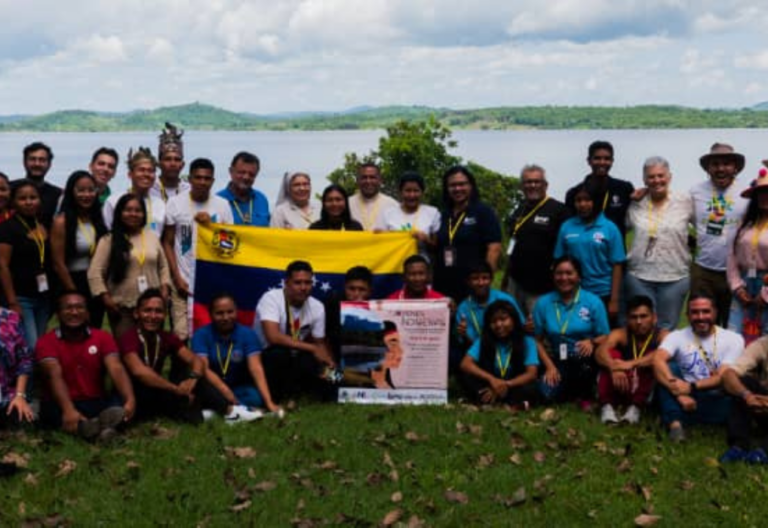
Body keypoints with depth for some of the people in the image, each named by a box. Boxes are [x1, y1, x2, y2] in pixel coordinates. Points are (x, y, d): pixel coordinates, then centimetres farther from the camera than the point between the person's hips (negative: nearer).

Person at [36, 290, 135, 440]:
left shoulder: (102, 337, 4)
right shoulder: (47, 342, -3)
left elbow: (116, 369, -12)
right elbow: (55, 376, -20)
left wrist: (130, 400, -32)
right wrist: (68, 410, -39)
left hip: (96, 403, 3)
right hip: (63, 405, -2)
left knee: (121, 405, -27)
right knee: (49, 409, -36)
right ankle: (103, 424, -57)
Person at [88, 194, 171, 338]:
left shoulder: (152, 237, 12)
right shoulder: (109, 240, -1)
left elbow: (163, 267, 16)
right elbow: (95, 273, -5)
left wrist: (164, 291, 3)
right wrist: (106, 299, -12)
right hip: (122, 307, -3)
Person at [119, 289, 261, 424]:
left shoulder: (167, 338, 0)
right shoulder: (129, 338, -19)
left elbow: (197, 361, -7)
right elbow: (139, 371, -36)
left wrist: (192, 379, -29)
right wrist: (176, 389, -32)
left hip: (159, 394, 6)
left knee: (189, 372, -11)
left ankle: (229, 410, -17)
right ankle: (195, 414, -24)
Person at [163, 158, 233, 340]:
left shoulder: (222, 205, 6)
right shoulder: (175, 203, 2)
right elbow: (167, 243, 5)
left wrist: (211, 224, -9)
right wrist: (177, 278, -3)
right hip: (184, 281, -1)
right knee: (181, 336, -5)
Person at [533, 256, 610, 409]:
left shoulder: (593, 302, -2)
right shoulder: (542, 303, 3)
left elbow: (605, 337, -3)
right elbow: (538, 340, 4)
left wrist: (592, 342, -26)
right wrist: (549, 366, -8)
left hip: (585, 360, -1)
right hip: (558, 361, 2)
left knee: (586, 356, -38)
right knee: (549, 393, -26)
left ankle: (585, 396, -3)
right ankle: (572, 391, 15)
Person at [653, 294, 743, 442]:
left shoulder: (733, 339, -1)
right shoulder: (677, 336, 0)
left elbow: (724, 377, -12)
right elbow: (658, 360, -20)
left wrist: (692, 387, -28)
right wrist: (680, 393, -34)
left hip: (718, 402, -1)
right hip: (688, 399, 1)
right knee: (669, 368, -23)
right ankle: (675, 423, -36)